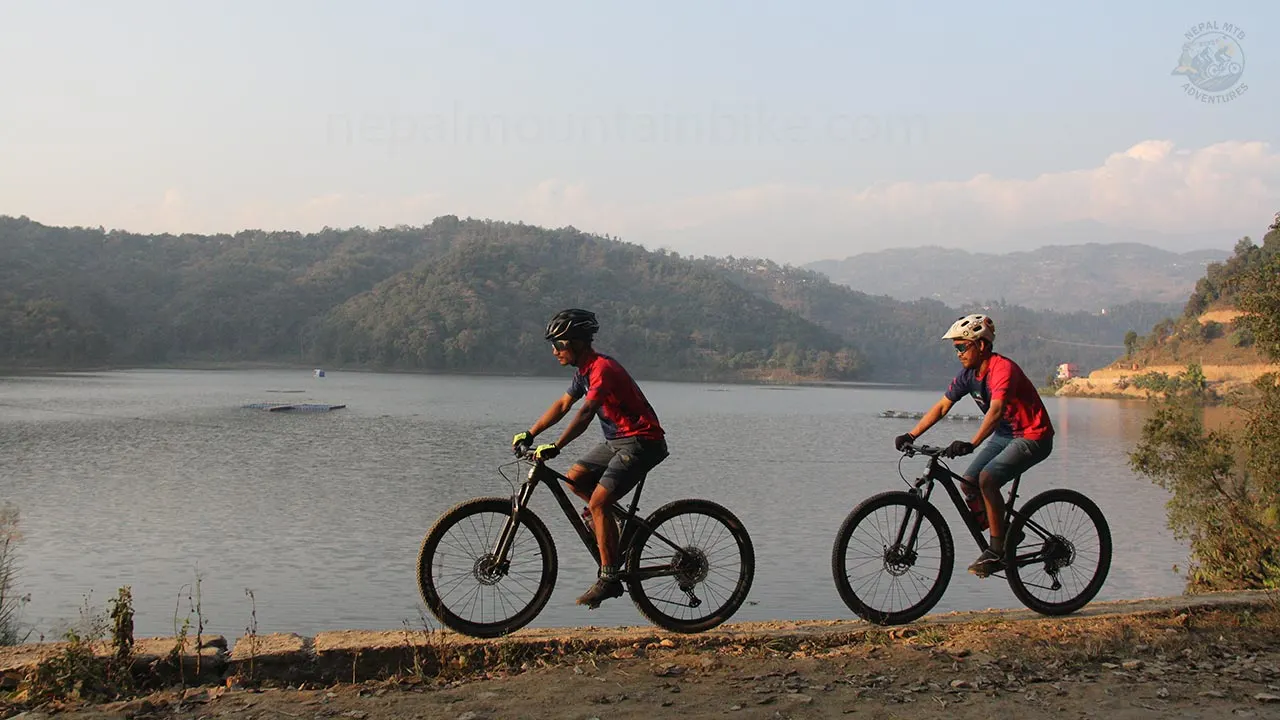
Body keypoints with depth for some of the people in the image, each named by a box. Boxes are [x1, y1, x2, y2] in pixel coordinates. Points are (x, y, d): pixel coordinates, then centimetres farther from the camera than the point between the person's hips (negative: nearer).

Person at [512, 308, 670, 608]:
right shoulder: (585, 371, 9)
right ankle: (616, 522, 19)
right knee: (575, 478, 4)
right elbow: (563, 405, 16)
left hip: (642, 442, -10)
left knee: (598, 502, -17)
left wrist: (555, 447, -40)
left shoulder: (603, 368, -22)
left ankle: (609, 579, -13)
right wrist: (529, 434, 10)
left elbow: (585, 413, -33)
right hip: (617, 440, 10)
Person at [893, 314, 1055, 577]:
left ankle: (998, 551, -17)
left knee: (987, 478, -26)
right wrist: (911, 435, -9)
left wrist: (971, 444, -53)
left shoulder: (1003, 368, -26)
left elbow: (996, 410, -40)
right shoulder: (968, 374, -1)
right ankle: (1007, 534, 15)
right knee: (968, 483, -3)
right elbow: (942, 406, 1)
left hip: (1033, 437, -9)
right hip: (1004, 435, 9)